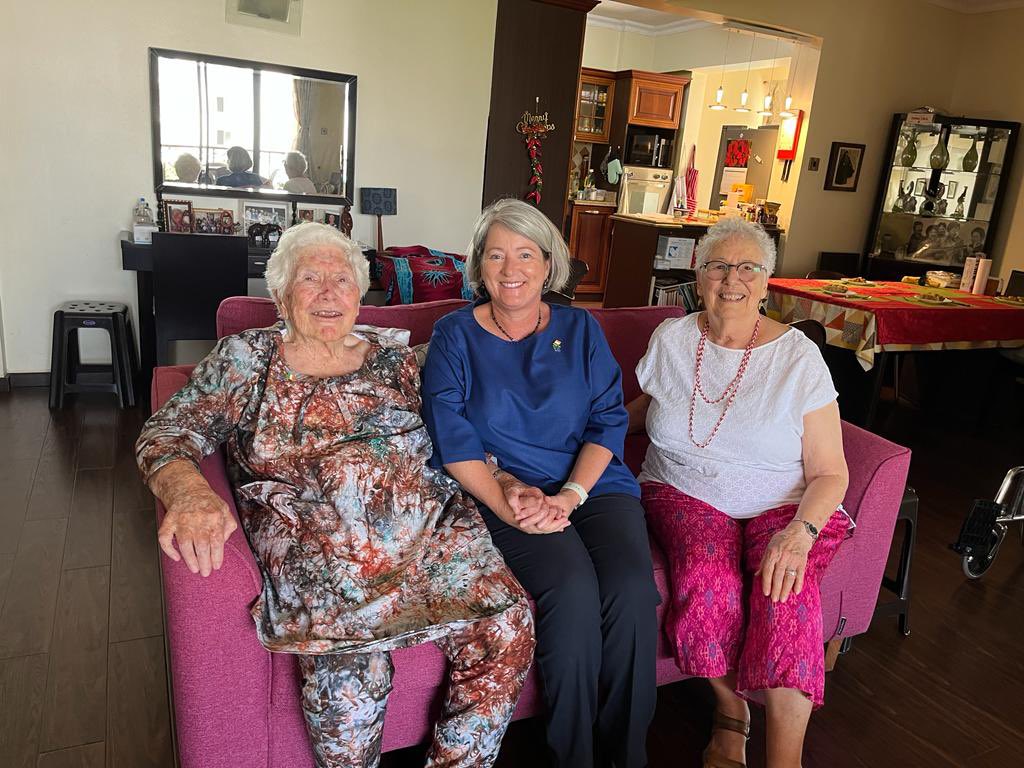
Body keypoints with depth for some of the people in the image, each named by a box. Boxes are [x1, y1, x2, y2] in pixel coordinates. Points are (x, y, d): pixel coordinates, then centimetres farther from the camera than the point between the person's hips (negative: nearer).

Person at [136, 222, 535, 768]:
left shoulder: (394, 359, 18)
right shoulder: (246, 357, 12)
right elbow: (166, 434, 4)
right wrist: (190, 492, -18)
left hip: (426, 521, 3)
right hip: (311, 538, -2)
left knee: (507, 628, -20)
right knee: (349, 679, -27)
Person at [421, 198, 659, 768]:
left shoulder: (581, 330, 11)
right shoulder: (455, 335, 5)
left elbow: (609, 419, 4)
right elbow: (451, 437, -4)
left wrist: (569, 495, -12)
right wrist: (506, 501, -18)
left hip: (595, 483, 2)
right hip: (508, 489, -2)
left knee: (632, 587, -24)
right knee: (573, 587, -28)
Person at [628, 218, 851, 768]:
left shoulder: (798, 356, -5)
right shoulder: (670, 339, 2)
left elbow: (830, 473, -5)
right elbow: (647, 406, 22)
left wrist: (799, 532, -24)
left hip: (781, 506, -1)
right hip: (684, 494, 1)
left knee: (785, 594, -32)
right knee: (708, 581, -30)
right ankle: (730, 710, -2)